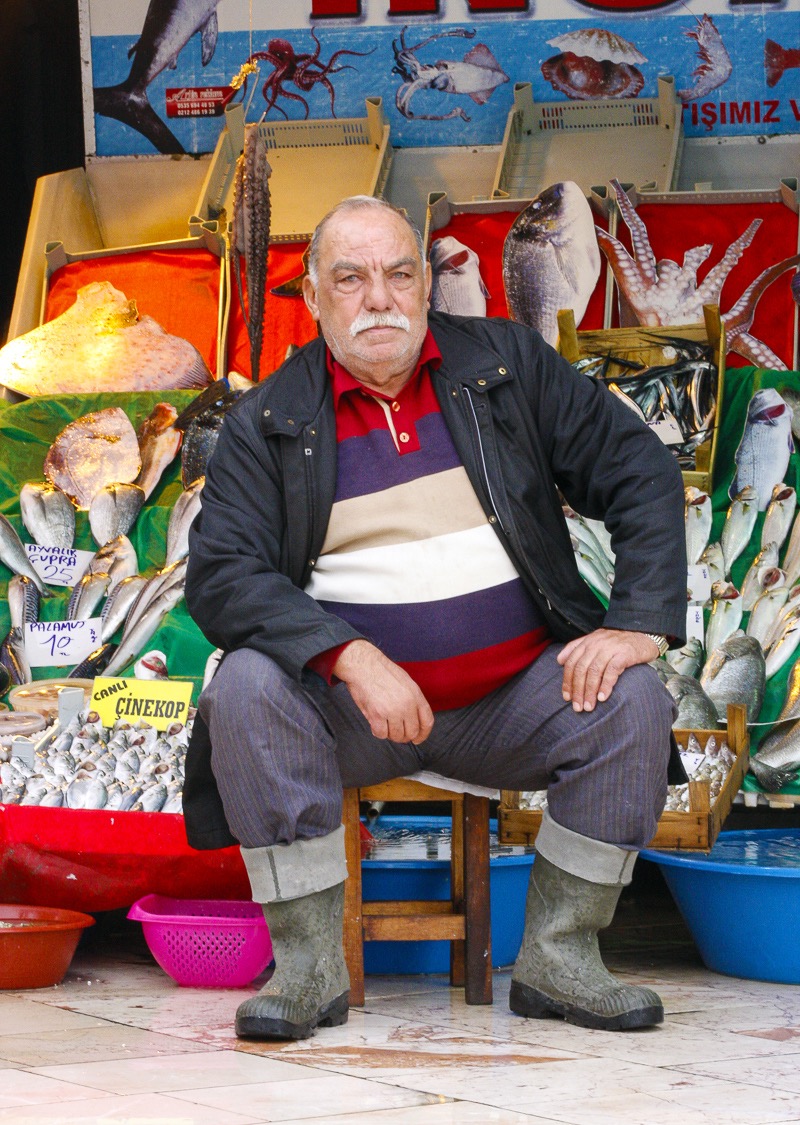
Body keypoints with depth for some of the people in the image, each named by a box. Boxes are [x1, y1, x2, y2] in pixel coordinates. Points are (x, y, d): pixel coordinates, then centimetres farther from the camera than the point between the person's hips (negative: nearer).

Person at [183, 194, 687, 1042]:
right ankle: (307, 966, -20)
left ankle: (557, 955, -10)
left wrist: (640, 621, -12)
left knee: (632, 698, -24)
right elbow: (218, 575, -10)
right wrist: (352, 657, -26)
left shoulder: (506, 362, 6)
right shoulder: (266, 423, 1)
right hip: (347, 707, -1)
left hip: (510, 700, 1)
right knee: (246, 688, -29)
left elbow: (642, 474, 4)